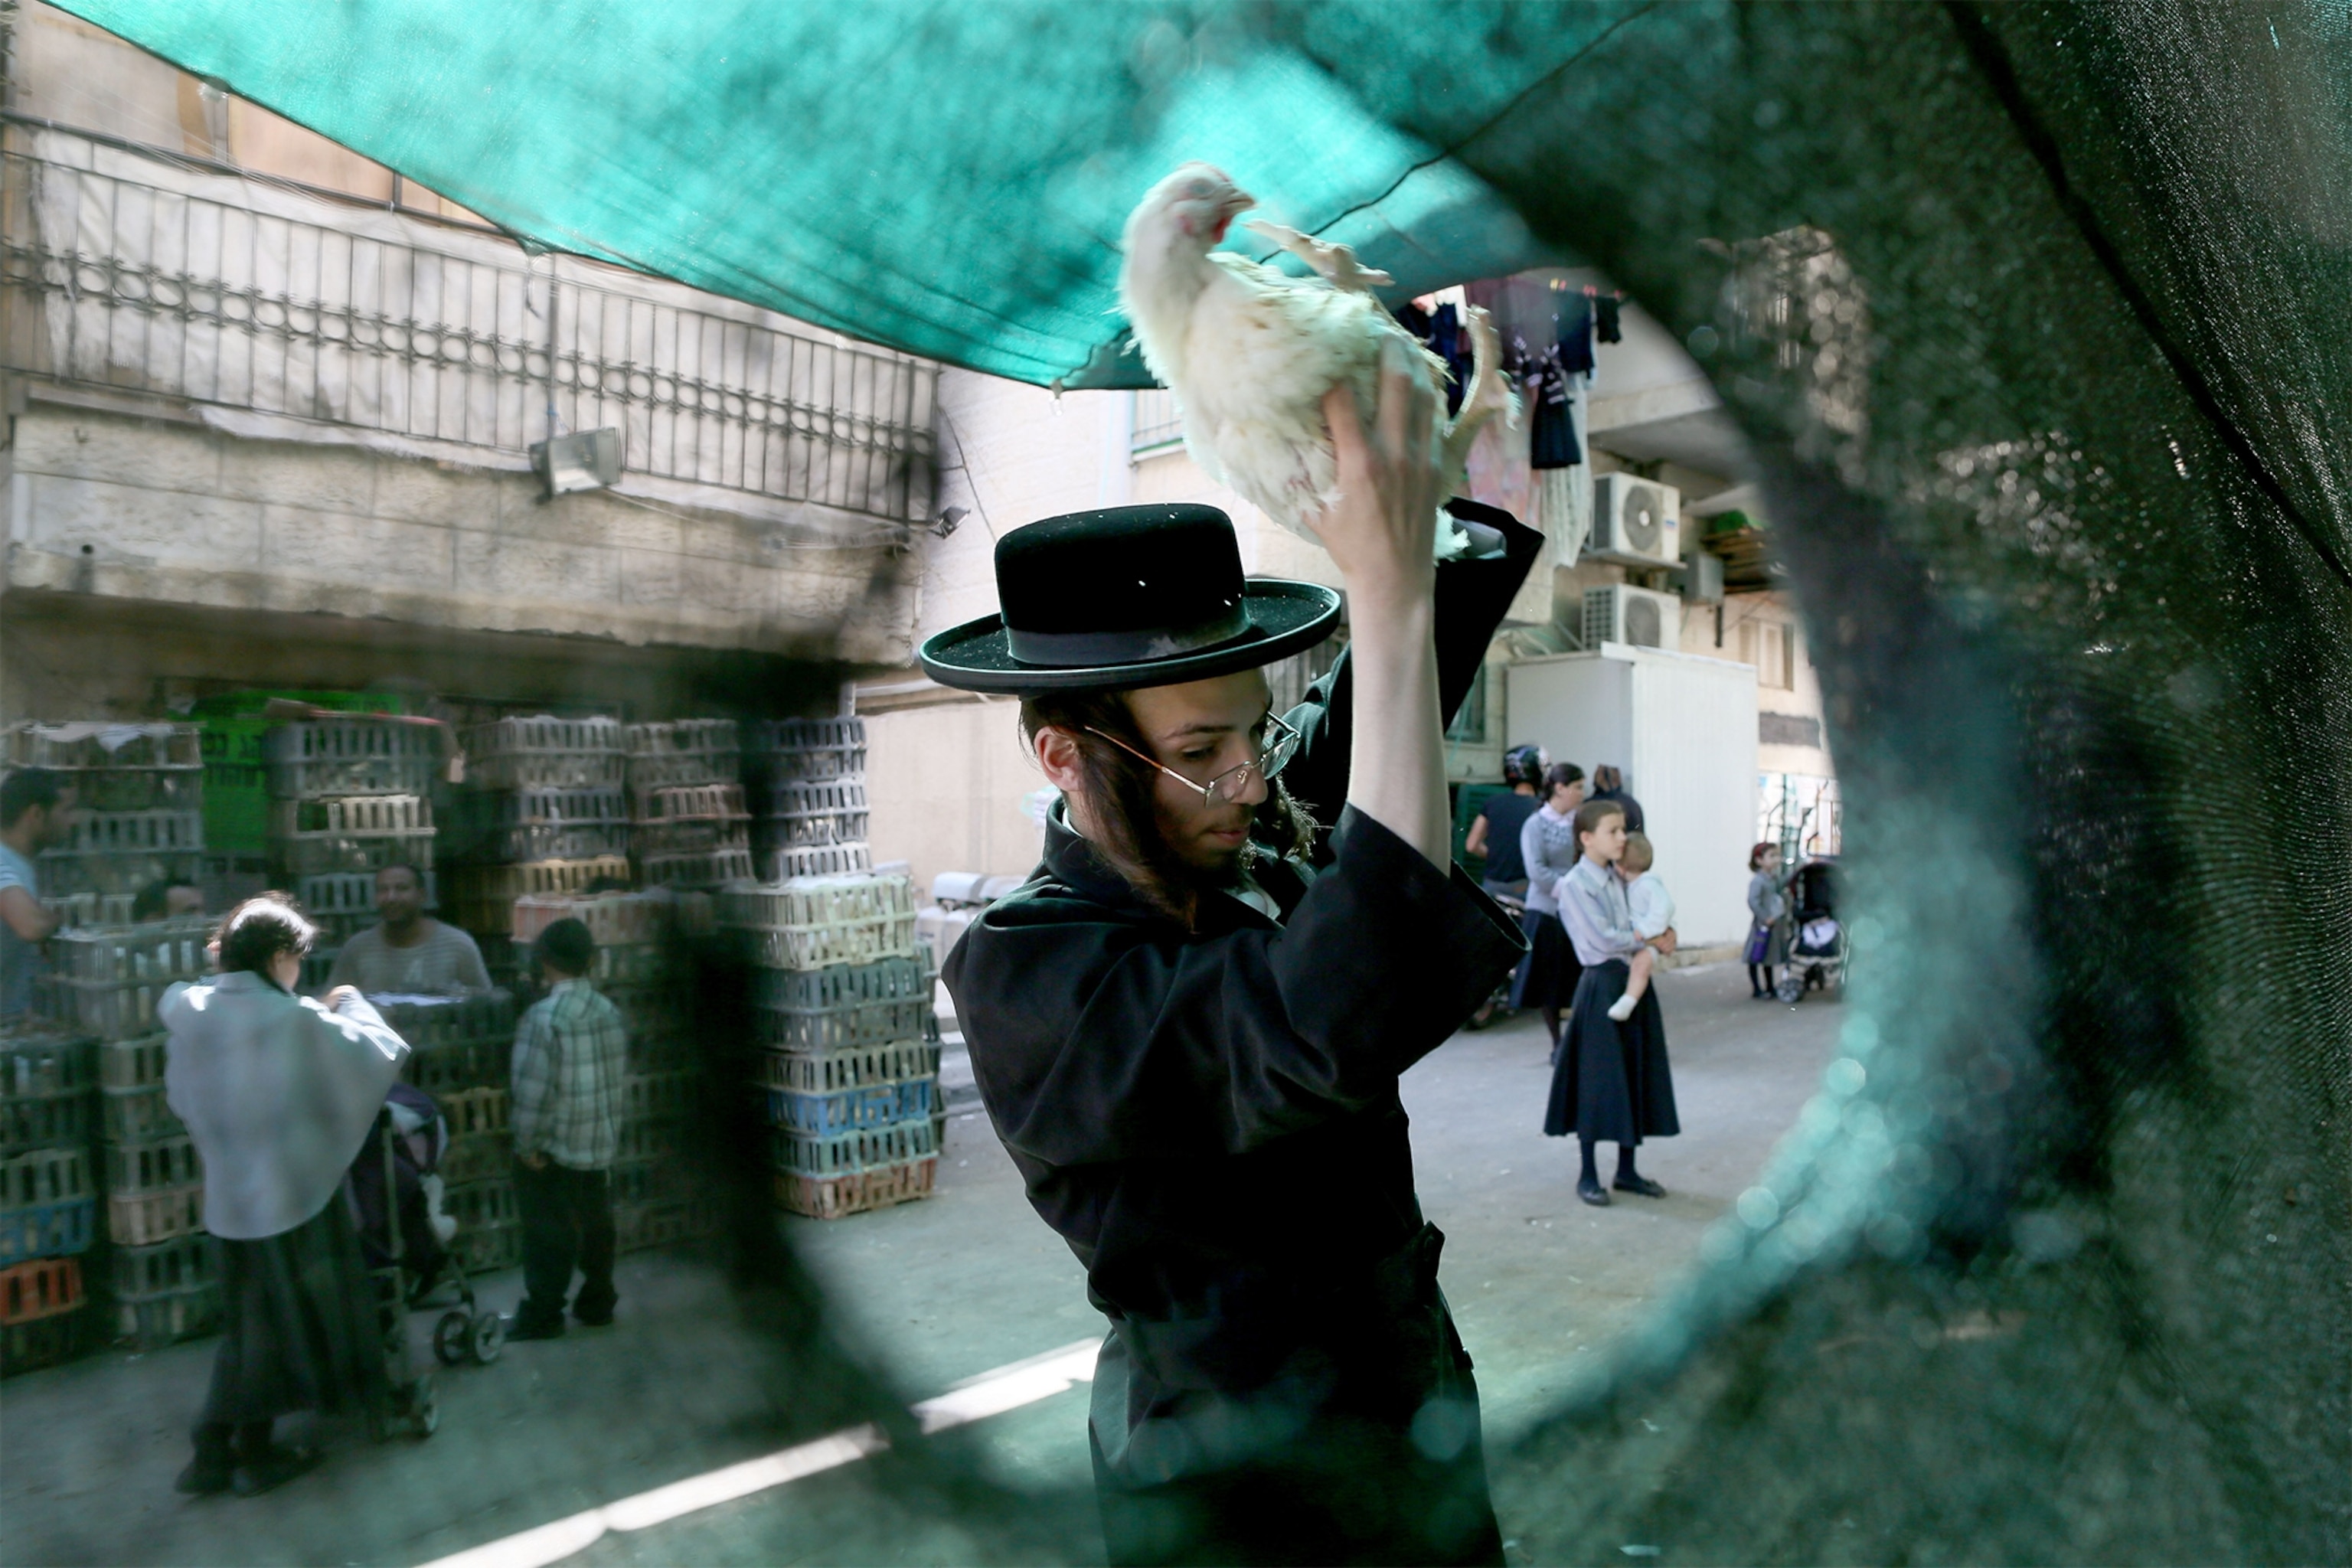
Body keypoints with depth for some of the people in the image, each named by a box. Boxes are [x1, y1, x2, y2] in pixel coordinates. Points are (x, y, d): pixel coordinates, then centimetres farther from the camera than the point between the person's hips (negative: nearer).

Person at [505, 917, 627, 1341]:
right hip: (600, 1142, 6)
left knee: (550, 1230, 4)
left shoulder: (544, 1016, -19)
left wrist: (527, 1143, -12)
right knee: (596, 1222, 16)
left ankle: (542, 1315, 13)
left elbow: (535, 1088, -21)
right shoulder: (611, 1011, 0)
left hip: (554, 1146, -6)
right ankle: (597, 1303, 26)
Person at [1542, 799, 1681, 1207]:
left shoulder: (1620, 878, 10)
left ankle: (1627, 1170, 22)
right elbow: (1603, 939, -17)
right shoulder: (1574, 885, -12)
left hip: (1635, 981, 7)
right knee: (1598, 1079, -1)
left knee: (1636, 1074, 10)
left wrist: (1666, 931, -6)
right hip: (1603, 985, -7)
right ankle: (1588, 1176, 12)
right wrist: (1653, 939, -9)